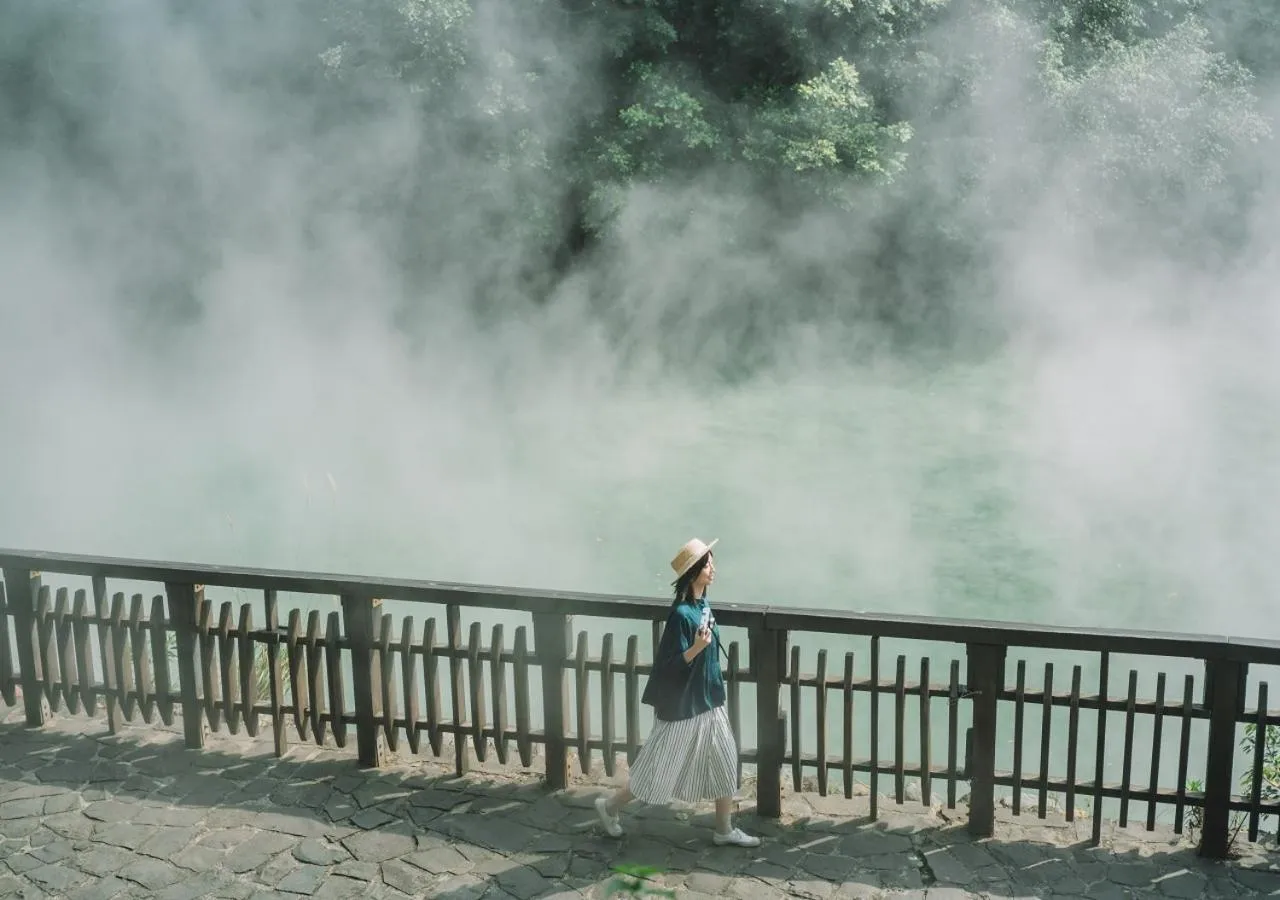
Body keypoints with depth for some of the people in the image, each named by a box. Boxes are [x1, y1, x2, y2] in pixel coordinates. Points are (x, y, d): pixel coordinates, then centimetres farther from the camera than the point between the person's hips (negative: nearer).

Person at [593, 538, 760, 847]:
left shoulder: (702, 604, 3)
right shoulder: (681, 614, -23)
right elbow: (672, 665, -21)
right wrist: (696, 648, -37)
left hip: (708, 700, 9)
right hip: (684, 706, -8)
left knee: (725, 763, 12)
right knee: (661, 769, 5)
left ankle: (725, 830, 25)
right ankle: (610, 806, 24)